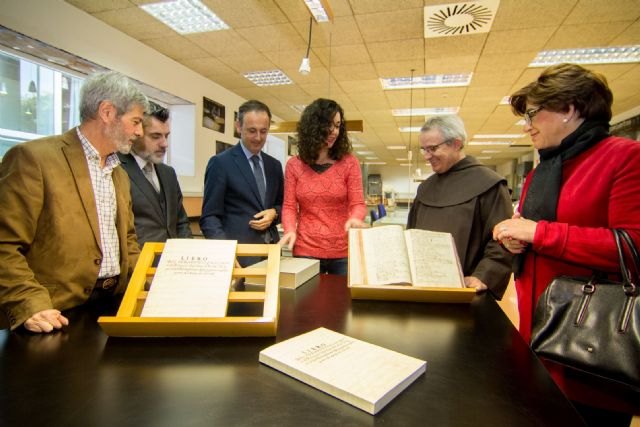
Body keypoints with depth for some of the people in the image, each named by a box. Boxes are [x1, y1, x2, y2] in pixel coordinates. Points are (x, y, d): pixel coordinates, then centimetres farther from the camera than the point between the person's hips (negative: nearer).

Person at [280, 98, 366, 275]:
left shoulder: (349, 162, 0)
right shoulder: (294, 165, 2)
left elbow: (358, 203, -5)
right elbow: (289, 206, 1)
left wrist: (355, 219, -27)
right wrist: (290, 230, -18)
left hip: (343, 252, 0)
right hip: (305, 251, 1)